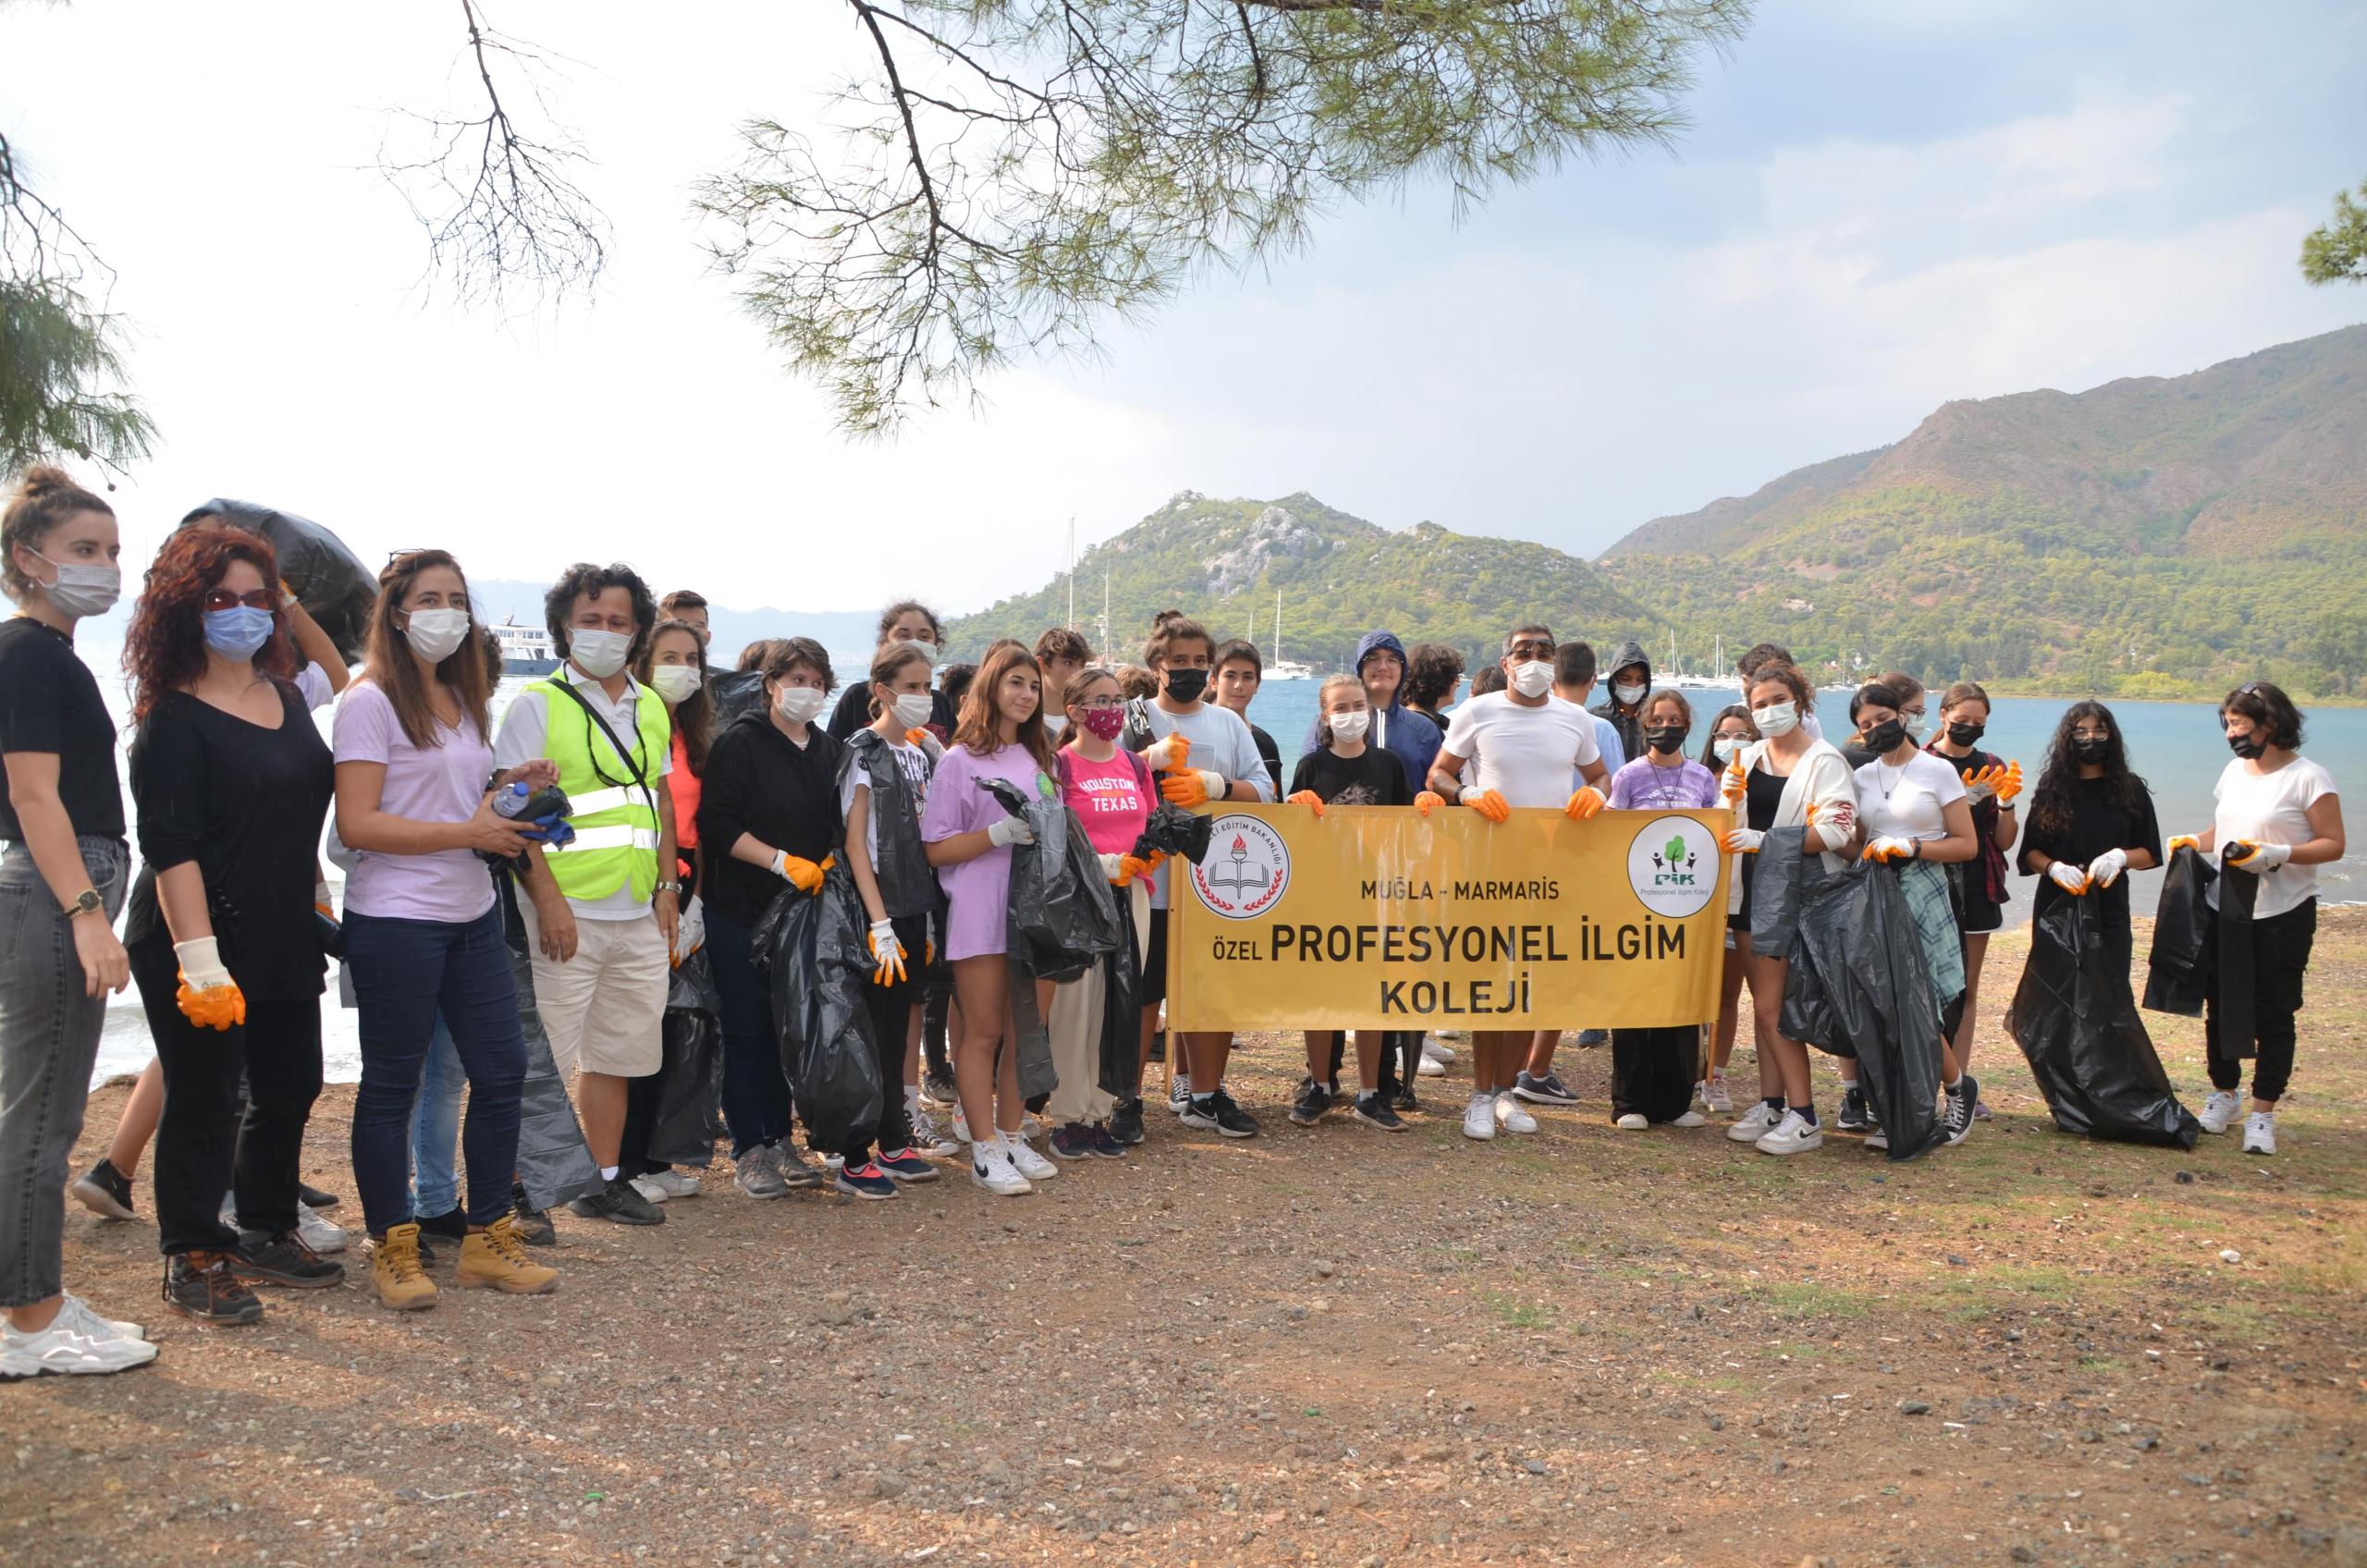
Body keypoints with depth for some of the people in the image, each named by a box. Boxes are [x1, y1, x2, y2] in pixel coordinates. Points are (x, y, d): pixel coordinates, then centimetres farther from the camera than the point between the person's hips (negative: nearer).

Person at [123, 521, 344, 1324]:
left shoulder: (287, 697, 10)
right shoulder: (174, 718, -11)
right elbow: (169, 849, -17)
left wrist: (317, 905, 19)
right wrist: (200, 959, -23)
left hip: (285, 939, 7)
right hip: (200, 942, -7)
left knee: (290, 1088, 15)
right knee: (205, 1104, 1)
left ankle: (267, 1233, 32)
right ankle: (193, 1259, 17)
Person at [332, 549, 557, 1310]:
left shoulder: (465, 700, 15)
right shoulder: (371, 701, -9)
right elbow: (357, 825, -17)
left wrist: (514, 792, 5)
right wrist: (469, 832, -19)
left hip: (473, 917, 8)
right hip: (395, 923, -7)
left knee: (501, 1070, 8)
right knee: (391, 1085, 3)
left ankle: (486, 1241, 20)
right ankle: (392, 1248, 17)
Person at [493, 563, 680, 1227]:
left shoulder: (651, 708, 14)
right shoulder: (536, 704, -4)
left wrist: (667, 886, 10)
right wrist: (548, 898, -17)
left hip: (640, 916, 6)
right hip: (566, 914, -6)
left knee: (617, 1053, 13)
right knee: (543, 1060, -2)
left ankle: (605, 1180, 25)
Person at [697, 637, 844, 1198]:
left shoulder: (829, 750, 12)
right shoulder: (740, 742, -7)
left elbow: (838, 825, 20)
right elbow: (716, 823, -14)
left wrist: (829, 863, -1)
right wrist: (783, 862, -18)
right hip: (741, 913, -5)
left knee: (791, 1027, 9)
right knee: (748, 1030, -1)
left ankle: (780, 1139, 21)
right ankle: (749, 1150, 8)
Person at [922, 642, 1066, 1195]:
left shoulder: (1038, 760, 15)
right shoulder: (960, 761, -3)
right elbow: (936, 850, -8)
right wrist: (1000, 833, -18)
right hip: (980, 915, -5)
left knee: (1024, 1032, 8)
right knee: (983, 1032, -1)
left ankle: (1011, 1138, 19)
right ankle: (985, 1152, 5)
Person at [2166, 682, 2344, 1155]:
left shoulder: (2308, 778, -11)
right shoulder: (2235, 771, 9)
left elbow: (2333, 844, -13)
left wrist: (2277, 854, -26)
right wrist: (2196, 842, 0)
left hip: (2283, 916, -6)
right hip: (2225, 910, 6)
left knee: (2273, 1015, 1)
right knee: (2220, 1005, 12)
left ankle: (2263, 1114, 10)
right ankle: (2223, 1094, 29)